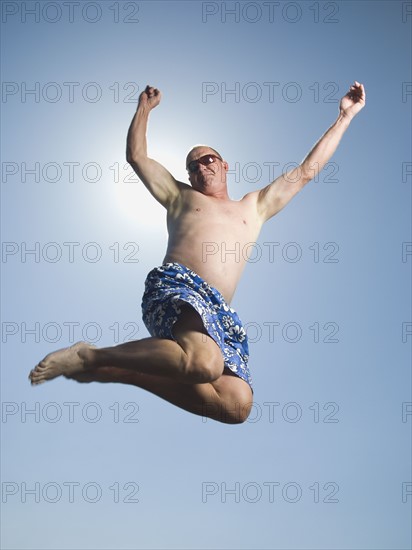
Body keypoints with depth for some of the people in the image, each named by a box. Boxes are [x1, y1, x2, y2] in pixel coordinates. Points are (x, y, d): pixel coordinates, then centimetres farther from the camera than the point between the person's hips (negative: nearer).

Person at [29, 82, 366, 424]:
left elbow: (307, 170, 34)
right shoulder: (181, 196, 30)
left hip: (218, 313, 4)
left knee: (237, 406, -21)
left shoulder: (255, 207, 34)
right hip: (176, 288, -4)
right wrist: (145, 107, 35)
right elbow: (137, 155, 33)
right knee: (205, 363, -38)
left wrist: (345, 116, 35)